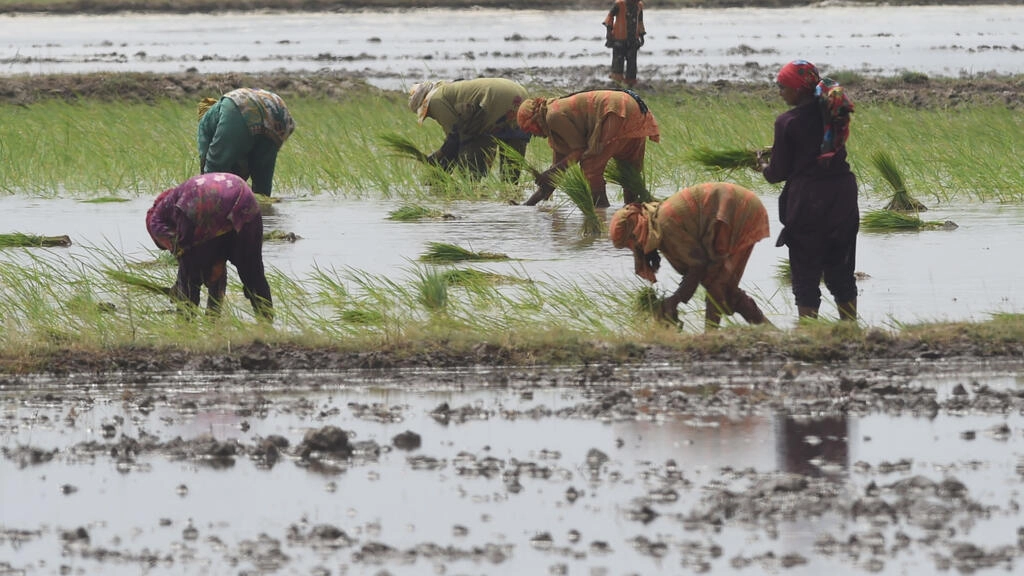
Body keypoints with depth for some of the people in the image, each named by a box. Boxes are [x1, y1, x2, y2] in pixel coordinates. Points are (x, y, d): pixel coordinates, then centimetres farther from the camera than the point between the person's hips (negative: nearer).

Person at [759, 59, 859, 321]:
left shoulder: (788, 121, -12)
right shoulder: (833, 111, 5)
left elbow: (779, 172, -6)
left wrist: (765, 168, 16)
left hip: (807, 203, -6)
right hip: (842, 199, 6)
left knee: (806, 276, 3)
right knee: (841, 273, 17)